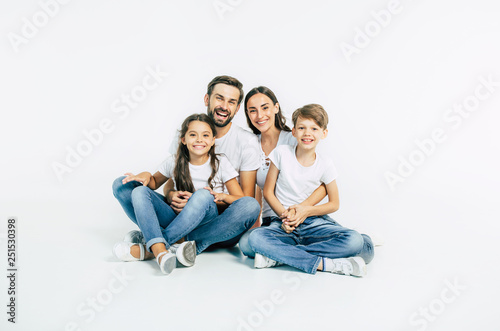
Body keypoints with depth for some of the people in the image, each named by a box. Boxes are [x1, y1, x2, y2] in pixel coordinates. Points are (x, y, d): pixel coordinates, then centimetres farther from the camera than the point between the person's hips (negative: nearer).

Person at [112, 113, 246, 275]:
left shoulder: (221, 163, -2)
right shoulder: (174, 162, 3)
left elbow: (242, 200, -2)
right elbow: (155, 182, 19)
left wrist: (223, 197, -23)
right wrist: (146, 176, -4)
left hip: (204, 220, -3)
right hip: (176, 218, 3)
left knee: (203, 195, -35)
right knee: (139, 191, -17)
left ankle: (147, 249, -32)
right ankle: (160, 250, -40)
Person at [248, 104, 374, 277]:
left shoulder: (325, 164, -2)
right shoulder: (281, 153, -3)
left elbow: (334, 204, 5)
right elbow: (268, 191, 2)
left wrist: (305, 211, -11)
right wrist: (284, 216, -13)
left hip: (313, 221, 1)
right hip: (283, 222, -1)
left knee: (355, 241, -27)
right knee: (255, 238, -34)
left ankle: (277, 256, -25)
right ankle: (323, 263, -31)